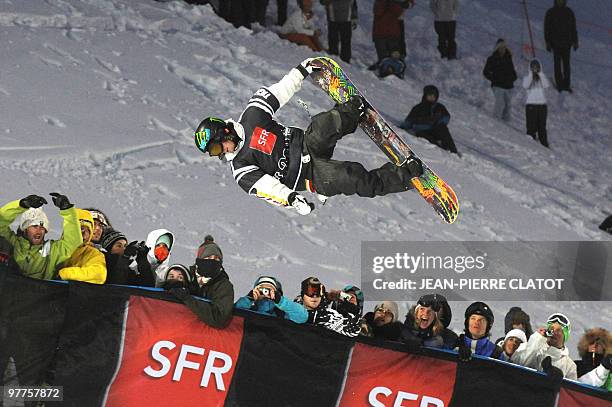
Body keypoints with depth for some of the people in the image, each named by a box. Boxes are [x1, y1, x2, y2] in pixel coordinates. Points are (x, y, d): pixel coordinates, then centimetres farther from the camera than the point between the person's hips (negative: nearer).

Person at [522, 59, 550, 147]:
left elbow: (546, 85, -11)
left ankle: (544, 146, 8)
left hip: (542, 104, 2)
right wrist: (531, 73, -17)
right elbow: (525, 85, -17)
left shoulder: (542, 77, 9)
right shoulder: (527, 78, 4)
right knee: (531, 127, -7)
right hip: (531, 105, -2)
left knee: (542, 127, 5)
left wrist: (540, 73, -13)